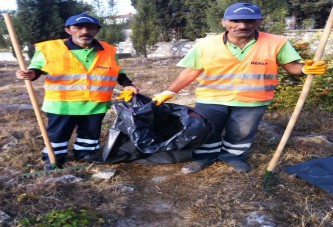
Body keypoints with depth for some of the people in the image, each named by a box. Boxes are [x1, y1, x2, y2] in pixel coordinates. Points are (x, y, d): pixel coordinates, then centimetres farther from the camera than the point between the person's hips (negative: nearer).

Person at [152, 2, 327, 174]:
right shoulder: (206, 44, -8)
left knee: (241, 134, 18)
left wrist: (305, 69, -26)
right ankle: (204, 156, 38)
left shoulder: (276, 43, -9)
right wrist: (169, 92, -12)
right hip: (211, 100, 0)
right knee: (205, 132, 12)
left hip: (252, 102, 1)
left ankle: (233, 155, 44)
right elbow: (191, 71, -6)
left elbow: (291, 65, -4)